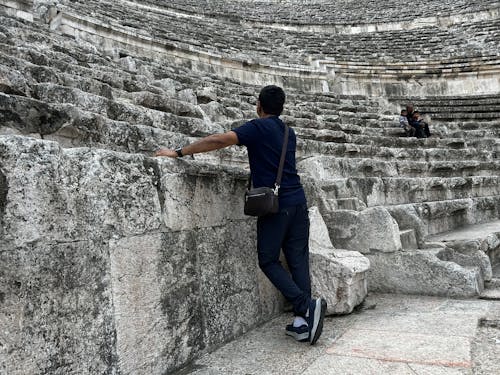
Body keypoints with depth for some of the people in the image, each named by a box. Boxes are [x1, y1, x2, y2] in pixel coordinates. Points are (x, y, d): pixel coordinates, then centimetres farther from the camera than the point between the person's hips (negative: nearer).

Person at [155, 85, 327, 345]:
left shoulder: (259, 127, -5)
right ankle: (303, 323, 8)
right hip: (298, 202, 7)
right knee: (298, 261, 7)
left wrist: (179, 153, -13)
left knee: (269, 261, 5)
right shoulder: (289, 133, 17)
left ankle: (307, 305, -7)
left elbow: (220, 140, -16)